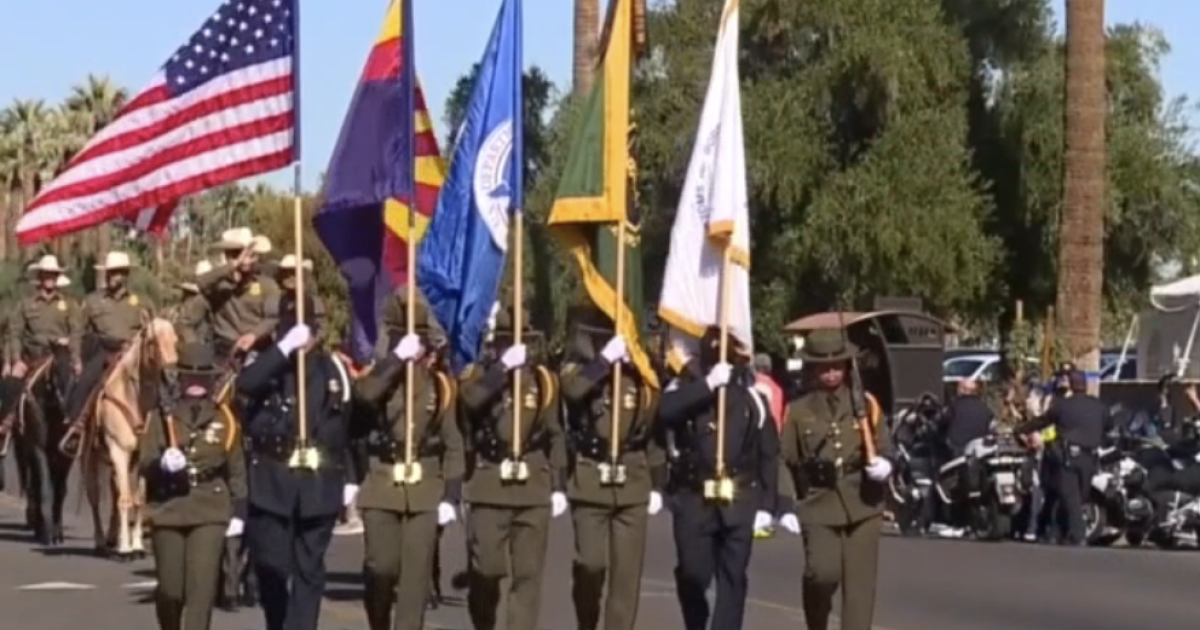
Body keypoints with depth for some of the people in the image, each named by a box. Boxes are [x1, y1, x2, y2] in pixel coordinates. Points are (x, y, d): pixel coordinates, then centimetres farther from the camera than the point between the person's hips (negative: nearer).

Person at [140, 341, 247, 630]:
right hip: (168, 512, 0)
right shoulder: (161, 417, 2)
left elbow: (237, 469, 10)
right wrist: (162, 464, -26)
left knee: (202, 586, -12)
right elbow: (145, 464, -4)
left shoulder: (225, 419, 5)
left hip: (211, 512, 0)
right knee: (170, 589, 6)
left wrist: (239, 511, 3)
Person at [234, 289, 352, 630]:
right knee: (271, 566, -1)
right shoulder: (265, 362, 2)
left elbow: (347, 421, 13)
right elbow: (244, 385, -22)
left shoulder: (332, 368, 8)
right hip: (272, 481, -1)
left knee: (309, 568, 2)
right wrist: (284, 348, -24)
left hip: (319, 483, 1)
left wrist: (350, 476, 11)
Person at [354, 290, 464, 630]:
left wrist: (451, 496, 0)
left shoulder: (439, 383, 7)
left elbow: (453, 446, 7)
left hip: (426, 491, 1)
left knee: (416, 575, -2)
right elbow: (364, 394, -24)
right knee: (381, 567, -9)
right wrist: (397, 358, -23)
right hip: (382, 487, -1)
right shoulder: (379, 375, 3)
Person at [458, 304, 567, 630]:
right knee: (485, 570, 0)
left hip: (534, 487, 2)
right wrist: (503, 367, -23)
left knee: (528, 572, -2)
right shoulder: (477, 374, 5)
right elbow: (471, 398, -20)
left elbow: (555, 436, 11)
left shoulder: (542, 378, 10)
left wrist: (559, 486, 6)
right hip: (489, 486, -2)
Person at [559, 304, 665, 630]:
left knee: (628, 570, 1)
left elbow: (655, 432, 11)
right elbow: (572, 388, -26)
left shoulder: (641, 375, 6)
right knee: (591, 563, -6)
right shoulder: (579, 368, 0)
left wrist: (657, 485, 9)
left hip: (633, 484, 2)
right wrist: (605, 359, -26)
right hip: (590, 482, -2)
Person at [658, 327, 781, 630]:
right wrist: (708, 384, -20)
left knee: (732, 578, -1)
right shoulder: (689, 383, 4)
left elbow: (768, 451, 6)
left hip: (739, 500, 0)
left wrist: (766, 503, 1)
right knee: (692, 574, -1)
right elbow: (665, 411, -18)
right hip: (694, 497, 0)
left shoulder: (751, 391, 5)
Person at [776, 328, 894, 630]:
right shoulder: (798, 410, 5)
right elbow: (786, 461, 5)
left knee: (860, 582, -1)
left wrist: (882, 464, -14)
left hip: (862, 503, 1)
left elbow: (884, 447, 10)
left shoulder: (864, 403, 8)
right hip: (819, 504, -1)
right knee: (823, 572, -17)